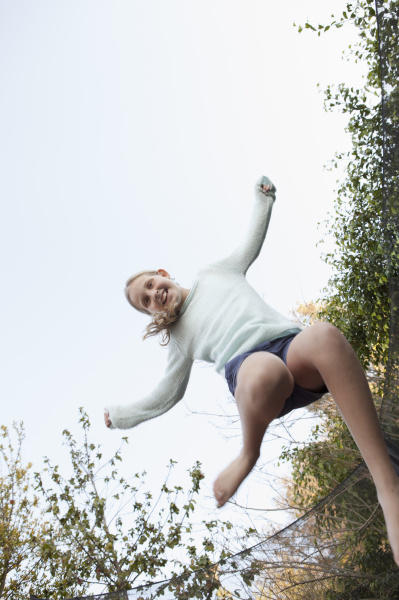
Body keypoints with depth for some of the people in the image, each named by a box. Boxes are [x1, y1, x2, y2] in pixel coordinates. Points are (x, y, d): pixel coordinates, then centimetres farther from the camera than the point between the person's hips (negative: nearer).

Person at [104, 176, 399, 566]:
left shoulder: (214, 274, 35)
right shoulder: (179, 336, 32)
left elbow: (251, 243, 46)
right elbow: (168, 393, 36)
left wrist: (263, 200, 44)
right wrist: (121, 417, 39)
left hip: (290, 343, 2)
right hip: (244, 362, -1)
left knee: (323, 335, -39)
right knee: (265, 372, -43)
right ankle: (248, 454, -10)